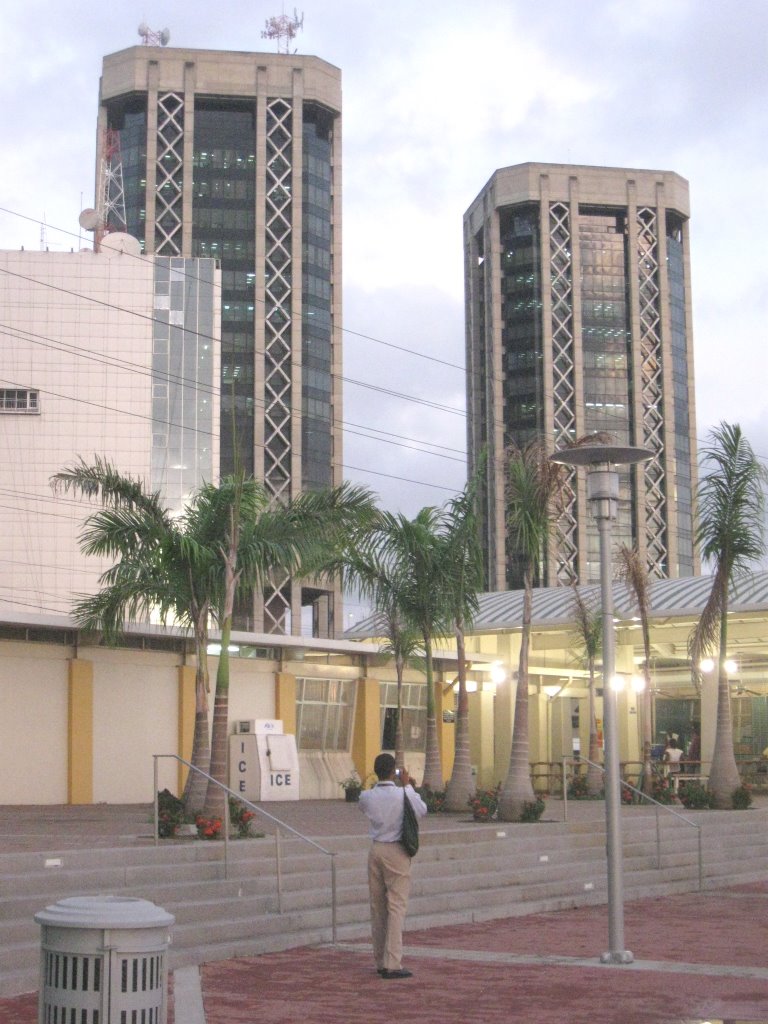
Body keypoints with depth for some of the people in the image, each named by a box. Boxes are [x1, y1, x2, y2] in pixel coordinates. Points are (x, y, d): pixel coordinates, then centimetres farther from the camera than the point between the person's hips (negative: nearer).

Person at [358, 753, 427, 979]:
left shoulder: (367, 797, -3)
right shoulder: (403, 795, -12)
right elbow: (422, 811, 8)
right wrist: (408, 786, 15)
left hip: (376, 850, 4)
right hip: (396, 851, -4)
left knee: (378, 907, 11)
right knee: (396, 907, -3)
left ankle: (380, 961, 18)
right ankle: (392, 963, -8)